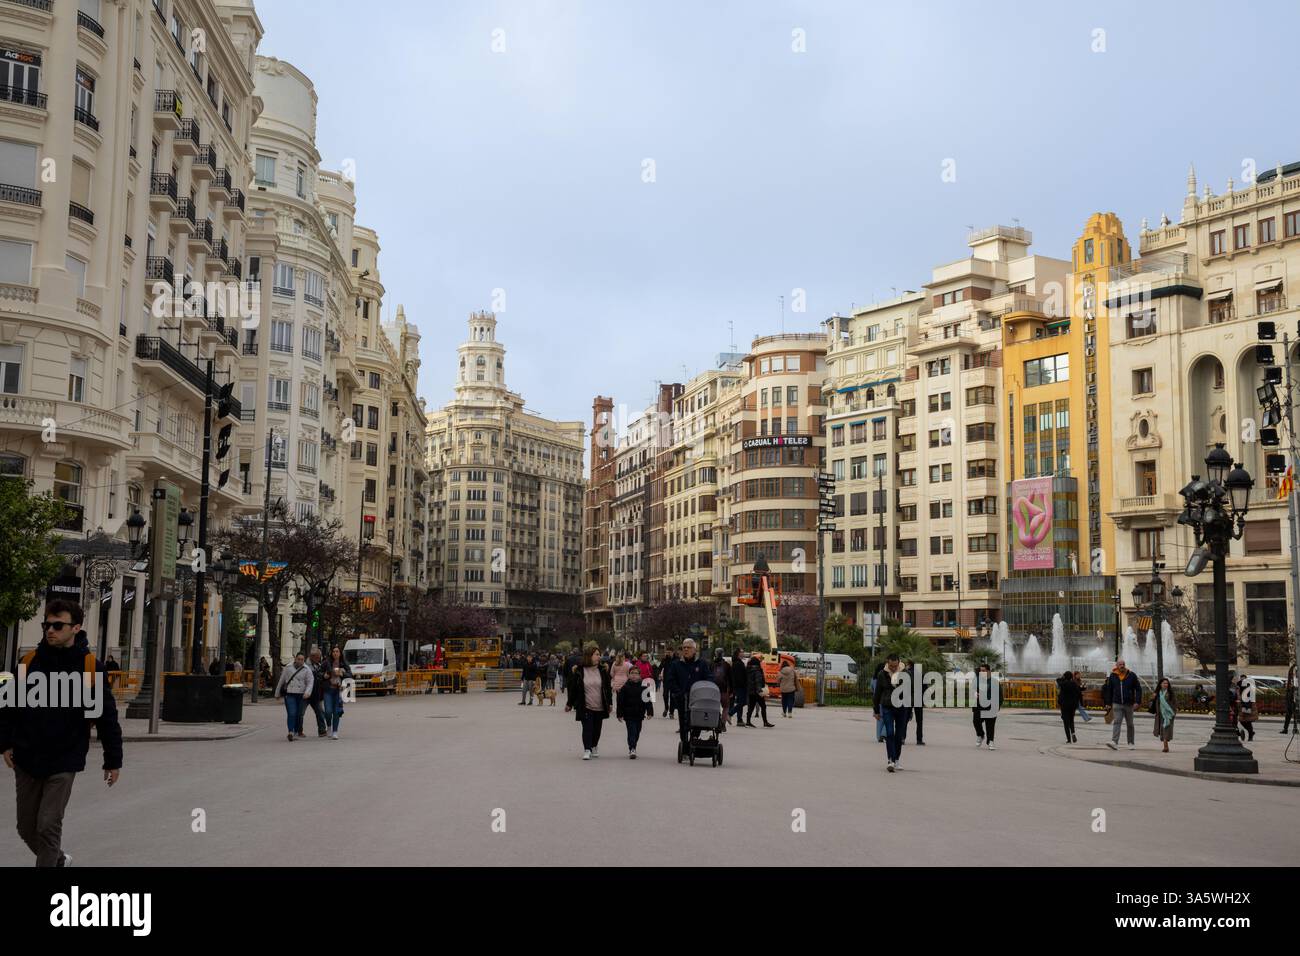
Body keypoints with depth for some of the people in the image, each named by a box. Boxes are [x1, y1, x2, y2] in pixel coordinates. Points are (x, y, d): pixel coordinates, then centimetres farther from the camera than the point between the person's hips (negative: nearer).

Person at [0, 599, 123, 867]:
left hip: (63, 763, -4)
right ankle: (58, 858, 39)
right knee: (27, 827, 13)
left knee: (48, 826, -6)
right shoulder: (30, 660, -1)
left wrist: (113, 760, -4)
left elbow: (106, 716, -6)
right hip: (26, 760, 4)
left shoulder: (90, 666, -9)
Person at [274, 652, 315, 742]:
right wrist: (277, 693, 18)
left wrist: (307, 692, -18)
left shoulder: (307, 670, 5)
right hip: (289, 694, -1)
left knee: (299, 714, 5)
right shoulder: (288, 668, 8)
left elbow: (310, 683, -2)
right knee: (292, 713, -14)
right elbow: (281, 681, 15)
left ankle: (297, 731, 17)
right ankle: (291, 732, -21)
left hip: (301, 695, 1)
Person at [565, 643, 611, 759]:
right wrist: (569, 704, 3)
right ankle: (587, 750, -6)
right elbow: (573, 688, -1)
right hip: (585, 707, -3)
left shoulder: (603, 670, 2)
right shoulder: (579, 671, -7)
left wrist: (610, 703, 6)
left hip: (600, 706, 3)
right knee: (587, 728, -10)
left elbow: (608, 687, 8)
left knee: (597, 728, 13)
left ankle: (594, 747, 33)